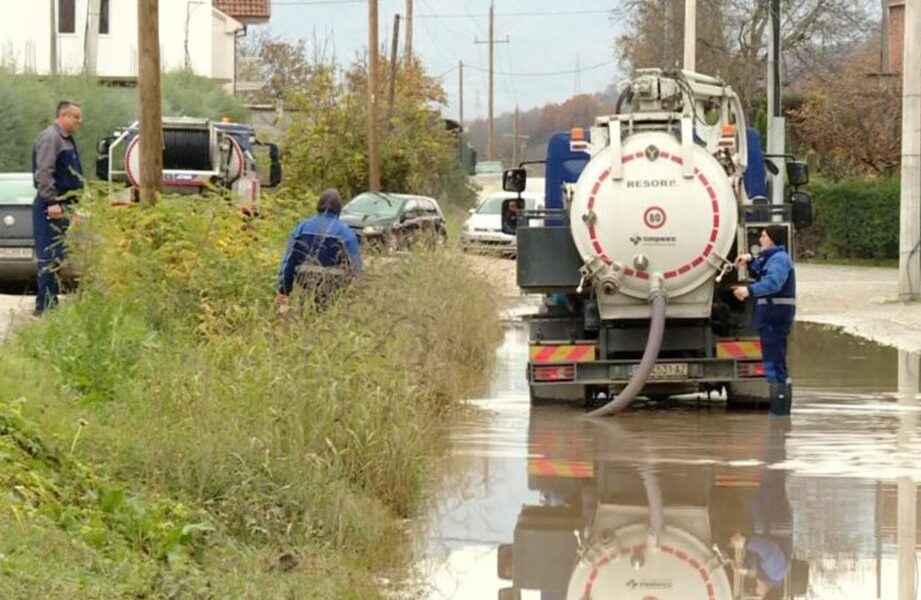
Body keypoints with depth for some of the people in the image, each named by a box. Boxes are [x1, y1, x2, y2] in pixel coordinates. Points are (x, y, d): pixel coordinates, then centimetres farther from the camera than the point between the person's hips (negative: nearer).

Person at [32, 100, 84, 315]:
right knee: (50, 255, -9)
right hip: (50, 206, -10)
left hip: (63, 204, 10)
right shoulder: (49, 138, -13)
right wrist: (52, 202, -24)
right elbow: (43, 173, -21)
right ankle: (45, 304, -7)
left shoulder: (67, 140, 18)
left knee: (60, 254, 12)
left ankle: (51, 302, 17)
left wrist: (76, 201, 22)